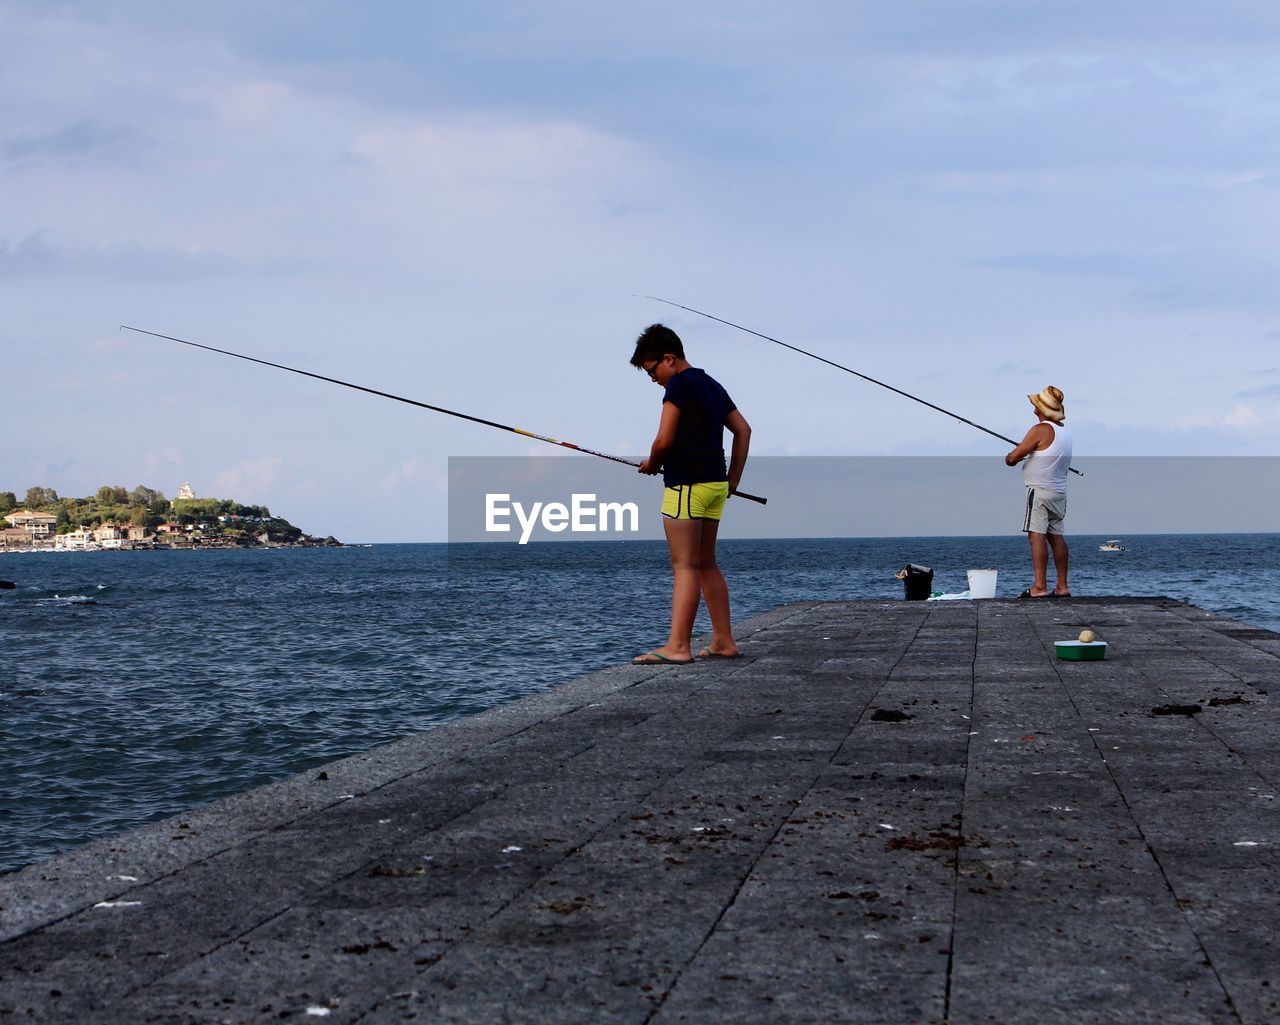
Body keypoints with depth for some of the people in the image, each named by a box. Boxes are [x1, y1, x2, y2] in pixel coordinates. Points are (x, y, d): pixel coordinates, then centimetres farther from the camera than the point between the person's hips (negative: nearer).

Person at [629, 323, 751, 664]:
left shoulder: (679, 385, -10)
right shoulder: (712, 385, 17)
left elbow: (664, 440, -15)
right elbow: (743, 430, 18)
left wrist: (651, 464, 5)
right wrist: (732, 479, 17)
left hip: (686, 485, -9)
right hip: (714, 484, 9)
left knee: (685, 566, -11)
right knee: (706, 564, 13)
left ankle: (677, 646, -15)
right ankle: (723, 641, 13)